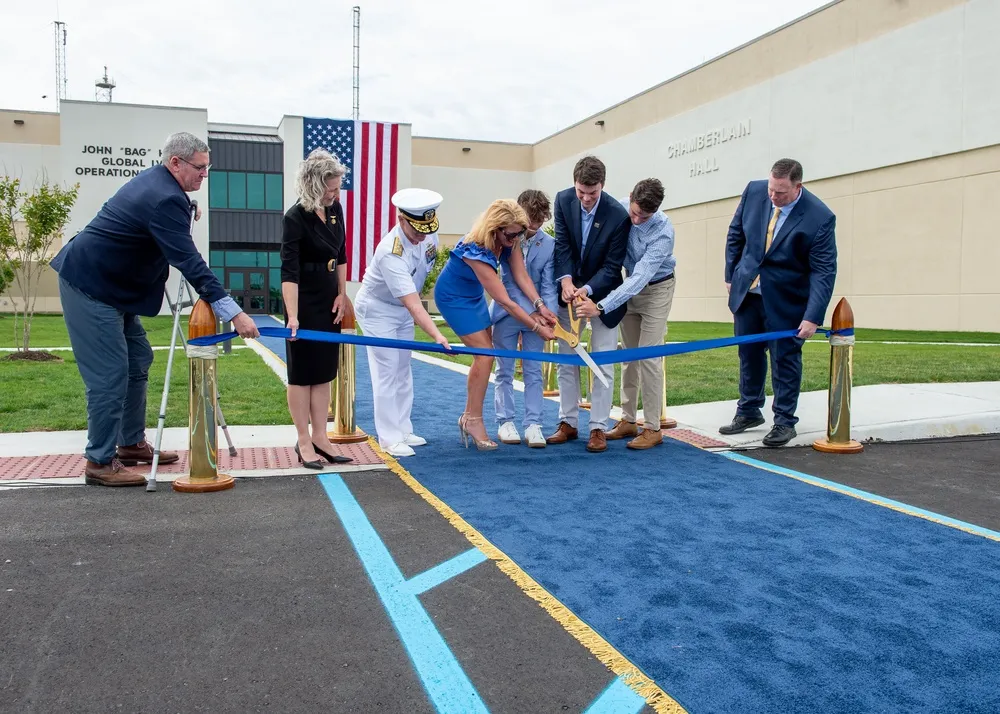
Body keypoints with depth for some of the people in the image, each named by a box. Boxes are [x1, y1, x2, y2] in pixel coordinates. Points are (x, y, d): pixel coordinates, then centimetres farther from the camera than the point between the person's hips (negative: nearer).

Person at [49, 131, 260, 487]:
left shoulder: (155, 181, 8)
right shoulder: (165, 200, -24)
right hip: (89, 286, -11)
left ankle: (132, 443, 24)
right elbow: (190, 263, -32)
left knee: (138, 359, 14)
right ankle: (100, 462, 0)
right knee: (110, 374, -9)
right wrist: (233, 313, -36)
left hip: (110, 285, 11)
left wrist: (186, 213, 5)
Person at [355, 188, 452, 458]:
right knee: (387, 373, -7)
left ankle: (403, 430, 21)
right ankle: (389, 438, 2)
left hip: (404, 309, 7)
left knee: (403, 371, 12)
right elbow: (413, 304, -41)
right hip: (378, 309, -7)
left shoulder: (429, 232, -14)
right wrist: (437, 336, -49)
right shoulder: (391, 253, -36)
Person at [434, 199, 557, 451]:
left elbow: (521, 276, -13)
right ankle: (474, 421, -3)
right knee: (485, 354, -14)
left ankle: (469, 416, 16)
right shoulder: (476, 250, -37)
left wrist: (540, 306, -27)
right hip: (453, 297, -8)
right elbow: (504, 301, -34)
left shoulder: (511, 240, -16)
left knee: (485, 354, 6)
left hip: (474, 295, 8)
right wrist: (537, 327, -30)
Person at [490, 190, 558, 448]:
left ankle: (533, 425, 8)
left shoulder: (549, 244, -9)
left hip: (535, 315, 1)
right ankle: (505, 422, 18)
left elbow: (548, 285, -9)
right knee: (504, 371, 8)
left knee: (534, 371, 3)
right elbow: (508, 282, -17)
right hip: (507, 313, -1)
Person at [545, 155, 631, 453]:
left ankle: (598, 428, 5)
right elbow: (562, 244, -9)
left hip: (602, 293, -3)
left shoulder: (618, 215, -21)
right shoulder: (563, 200, -11)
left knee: (602, 364, -3)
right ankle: (568, 423, 16)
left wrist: (587, 290, -31)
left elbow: (612, 266, -17)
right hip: (569, 288, 3)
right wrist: (566, 280, -23)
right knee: (567, 361, 6)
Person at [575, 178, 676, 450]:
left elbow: (640, 277, -36)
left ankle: (652, 428, -1)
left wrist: (601, 307, -42)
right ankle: (627, 420, 16)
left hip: (655, 289, -5)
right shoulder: (619, 209, -15)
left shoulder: (663, 232, -30)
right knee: (628, 356, 8)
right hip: (629, 286, 5)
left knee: (648, 357, -9)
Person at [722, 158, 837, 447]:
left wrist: (813, 317, -24)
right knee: (749, 354, 14)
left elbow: (824, 272, -19)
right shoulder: (754, 191, -8)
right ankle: (749, 412, 29)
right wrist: (731, 275, 8)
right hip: (747, 291, 4)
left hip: (785, 300, -4)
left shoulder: (820, 218, -20)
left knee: (785, 359, 2)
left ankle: (784, 422, 15)